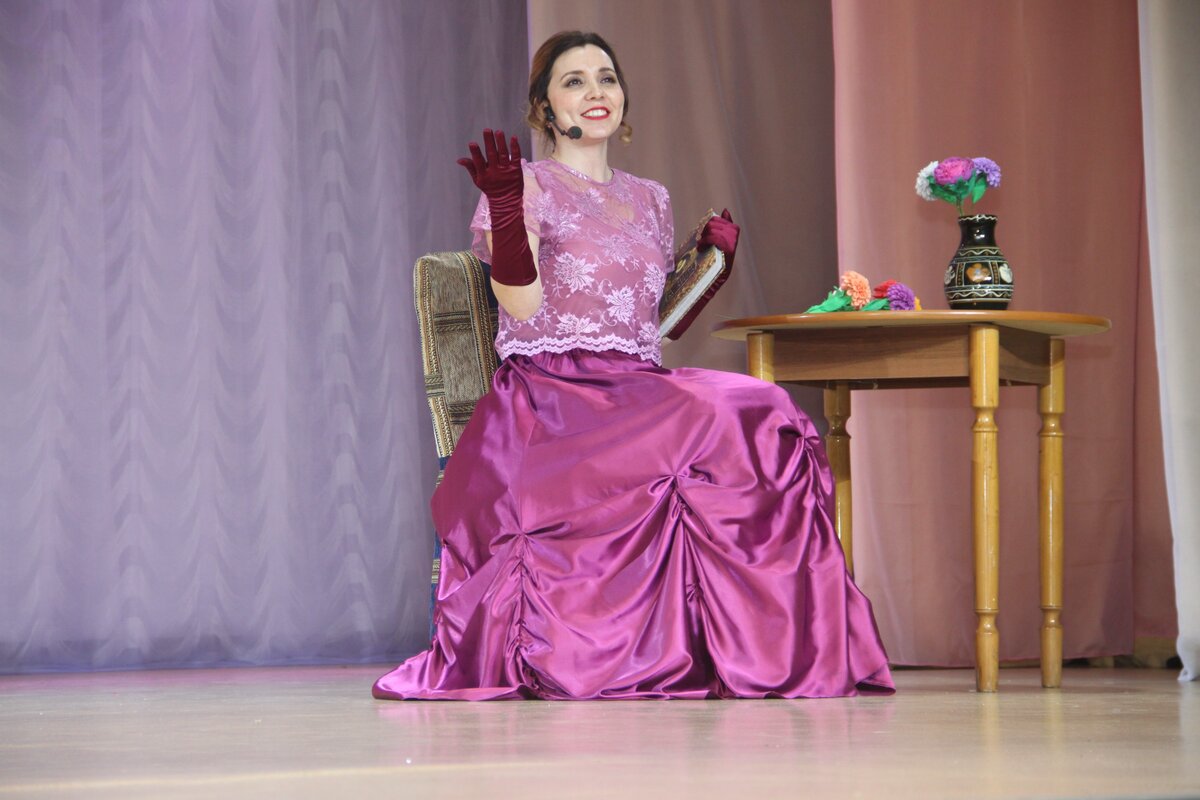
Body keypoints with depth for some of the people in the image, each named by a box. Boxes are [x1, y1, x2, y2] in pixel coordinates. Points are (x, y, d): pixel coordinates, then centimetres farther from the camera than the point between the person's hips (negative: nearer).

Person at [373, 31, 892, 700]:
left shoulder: (651, 200, 24)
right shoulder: (530, 185, 6)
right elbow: (522, 305, -9)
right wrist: (505, 207, -19)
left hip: (638, 390, 6)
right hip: (552, 392, -6)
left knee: (763, 416, -26)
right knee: (726, 420, -31)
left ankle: (766, 644, -26)